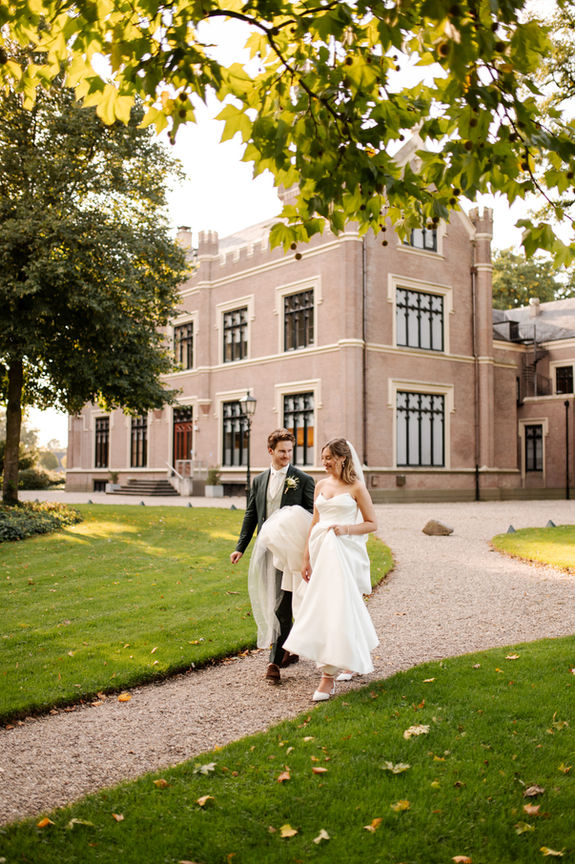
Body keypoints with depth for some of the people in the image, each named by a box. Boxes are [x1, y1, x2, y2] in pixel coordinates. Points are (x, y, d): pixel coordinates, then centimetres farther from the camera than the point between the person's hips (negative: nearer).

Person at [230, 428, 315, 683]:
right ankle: (288, 650, 31)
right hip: (266, 549, 5)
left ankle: (274, 661, -4)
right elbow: (251, 516, 15)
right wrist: (240, 547, 8)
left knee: (282, 605, -7)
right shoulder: (259, 480, 12)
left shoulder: (303, 480, -2)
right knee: (271, 603, 13)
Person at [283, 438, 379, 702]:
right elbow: (314, 523, 15)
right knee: (345, 606, 14)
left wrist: (346, 528, -16)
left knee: (335, 605, -13)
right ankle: (356, 660, 32)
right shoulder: (321, 485, 12)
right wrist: (306, 558, 10)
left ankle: (328, 676, -12)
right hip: (321, 550, 6)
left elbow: (372, 523, 0)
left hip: (344, 551, -6)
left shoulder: (356, 487, -3)